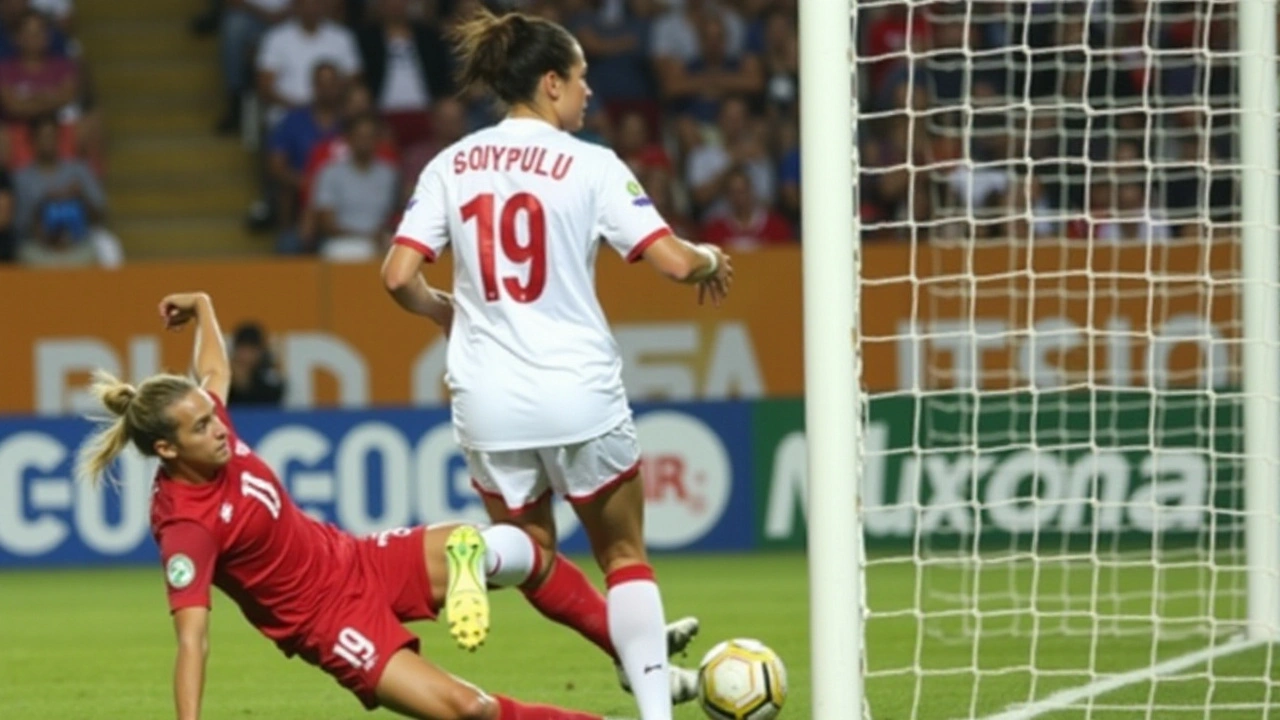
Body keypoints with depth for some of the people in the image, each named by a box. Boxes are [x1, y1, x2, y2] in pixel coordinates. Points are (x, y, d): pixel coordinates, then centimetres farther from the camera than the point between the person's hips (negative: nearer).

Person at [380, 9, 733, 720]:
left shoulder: (450, 166, 3)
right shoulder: (589, 166, -6)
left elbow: (399, 278, -3)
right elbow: (674, 260, -12)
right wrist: (712, 259, 11)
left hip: (489, 402, 3)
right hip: (579, 394, -3)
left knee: (533, 555, 24)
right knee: (624, 554, 12)